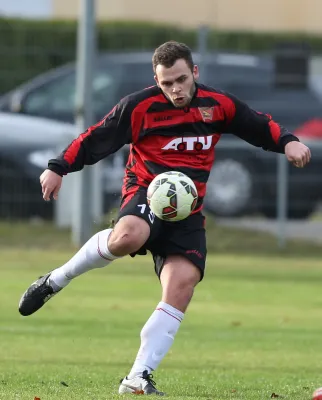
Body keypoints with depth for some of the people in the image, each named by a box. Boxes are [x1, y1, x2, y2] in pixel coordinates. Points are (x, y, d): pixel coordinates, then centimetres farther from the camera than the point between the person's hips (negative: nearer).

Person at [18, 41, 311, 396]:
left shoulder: (219, 105, 6)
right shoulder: (139, 107, -5)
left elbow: (261, 127, 19)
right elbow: (95, 139, -1)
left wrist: (287, 142, 2)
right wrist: (58, 168, -6)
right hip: (146, 192, -4)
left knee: (183, 283, -17)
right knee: (127, 237, -40)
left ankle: (138, 378, -13)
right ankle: (55, 281, -15)